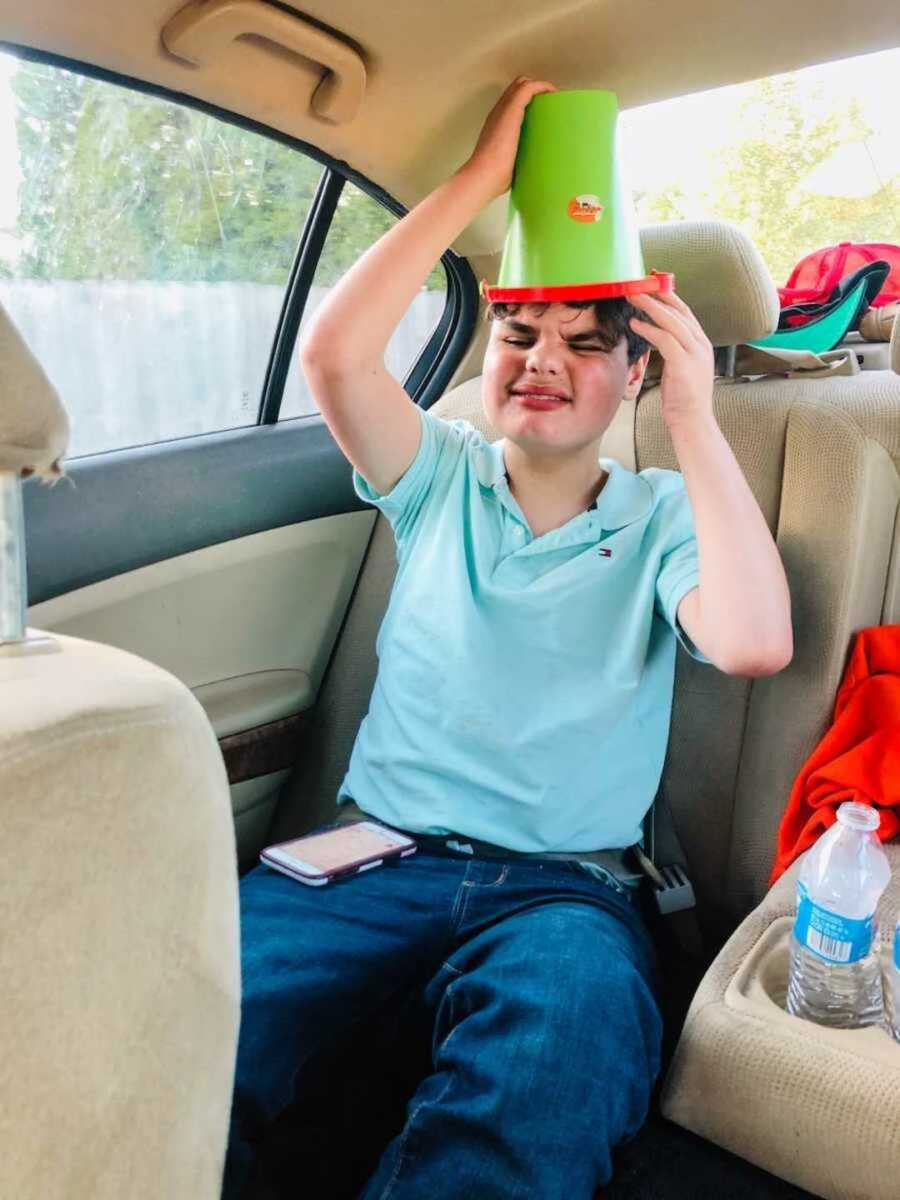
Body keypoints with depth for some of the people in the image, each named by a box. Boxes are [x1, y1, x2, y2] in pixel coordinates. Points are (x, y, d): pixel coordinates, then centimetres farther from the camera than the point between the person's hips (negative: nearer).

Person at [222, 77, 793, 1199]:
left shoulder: (662, 517, 9)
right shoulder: (443, 478, 12)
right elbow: (332, 354, -6)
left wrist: (694, 418, -7)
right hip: (374, 854, 1)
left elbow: (754, 642, -12)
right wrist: (479, 176, -4)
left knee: (568, 1034, -35)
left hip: (561, 887, 0)